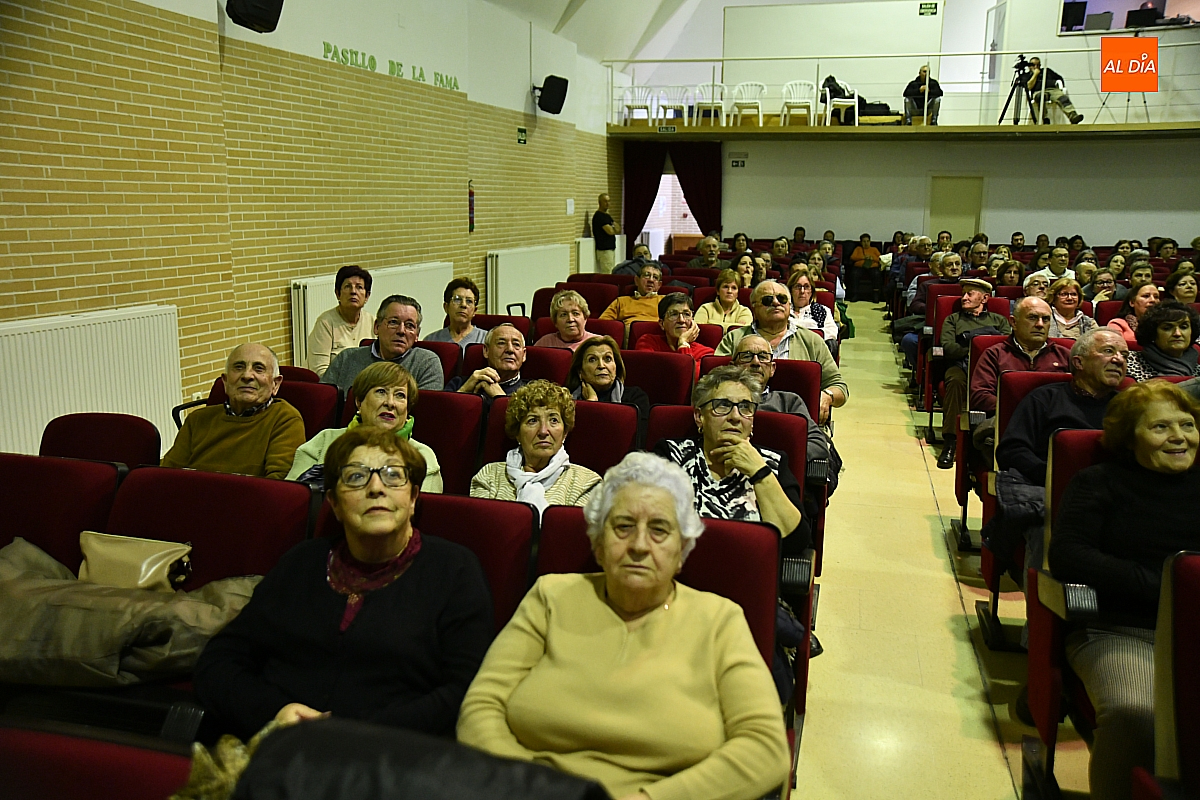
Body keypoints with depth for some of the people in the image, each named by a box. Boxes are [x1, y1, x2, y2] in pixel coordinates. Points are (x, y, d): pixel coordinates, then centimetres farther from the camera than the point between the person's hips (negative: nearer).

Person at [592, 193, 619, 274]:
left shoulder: (607, 215, 19)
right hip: (604, 250, -10)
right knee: (607, 275, -12)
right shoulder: (599, 216, -11)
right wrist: (614, 228, 3)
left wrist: (612, 228, -7)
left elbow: (618, 229, 15)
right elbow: (610, 231, -19)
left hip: (611, 248, 10)